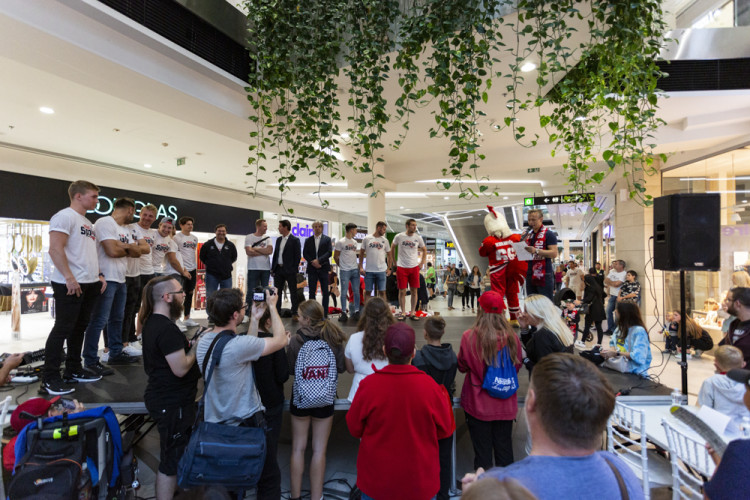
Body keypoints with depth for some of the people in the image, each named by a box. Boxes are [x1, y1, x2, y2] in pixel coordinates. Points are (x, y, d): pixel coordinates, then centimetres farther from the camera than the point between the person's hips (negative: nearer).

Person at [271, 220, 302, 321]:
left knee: (293, 292, 1)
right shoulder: (278, 239, 14)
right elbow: (275, 254, 16)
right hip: (278, 269, 6)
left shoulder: (295, 240, -6)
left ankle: (295, 313, 7)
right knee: (277, 292, 10)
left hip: (289, 270, -6)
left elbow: (298, 256, -8)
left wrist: (294, 269, -13)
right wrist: (273, 268, 8)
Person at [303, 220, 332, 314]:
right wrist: (312, 262, -10)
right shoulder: (308, 240, 12)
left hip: (323, 268, -1)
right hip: (312, 269, 2)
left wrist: (318, 260, -14)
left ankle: (325, 313, 7)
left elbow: (329, 252, -4)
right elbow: (305, 254, 6)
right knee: (311, 291, 3)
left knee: (325, 292, 0)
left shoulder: (327, 239, 6)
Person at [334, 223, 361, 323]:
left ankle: (356, 312, 10)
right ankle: (344, 313, 8)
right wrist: (341, 265, 9)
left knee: (356, 291, 4)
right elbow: (335, 256, 1)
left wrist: (358, 265, 11)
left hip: (355, 270, 5)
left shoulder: (355, 242, 14)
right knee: (344, 292, 0)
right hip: (345, 271, -5)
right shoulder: (340, 242, -4)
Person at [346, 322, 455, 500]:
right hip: (421, 483, 0)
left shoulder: (368, 385, -20)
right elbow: (445, 430, -5)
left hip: (376, 481, 0)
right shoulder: (430, 387, -21)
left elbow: (354, 429, -6)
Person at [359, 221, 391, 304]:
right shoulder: (367, 239, 1)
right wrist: (361, 267, -3)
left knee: (382, 291, 4)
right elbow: (361, 253, 5)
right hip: (369, 271, -1)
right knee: (368, 291, 6)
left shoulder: (385, 240, 6)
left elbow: (389, 255, 12)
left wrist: (389, 268, 5)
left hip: (381, 270, 1)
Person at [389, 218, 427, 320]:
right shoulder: (399, 236, -3)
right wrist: (394, 262, 7)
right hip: (401, 267, -2)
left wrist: (422, 263, 8)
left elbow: (424, 250, 16)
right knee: (402, 291, 0)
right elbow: (392, 249, 11)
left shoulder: (418, 238, 2)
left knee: (414, 291, 3)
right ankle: (403, 312, 11)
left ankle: (412, 312, 12)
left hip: (414, 267, 2)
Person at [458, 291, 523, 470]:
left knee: (482, 451, 11)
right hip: (506, 405, 3)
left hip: (478, 404, -2)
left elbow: (462, 367, -4)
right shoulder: (511, 337, -13)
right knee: (504, 449, 19)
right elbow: (517, 365, 4)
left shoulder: (469, 337, -18)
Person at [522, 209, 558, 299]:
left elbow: (554, 253, -14)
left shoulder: (549, 233, -5)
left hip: (544, 275, -7)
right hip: (530, 274, 7)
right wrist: (523, 240, 1)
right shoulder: (528, 234, 14)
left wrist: (536, 251, -26)